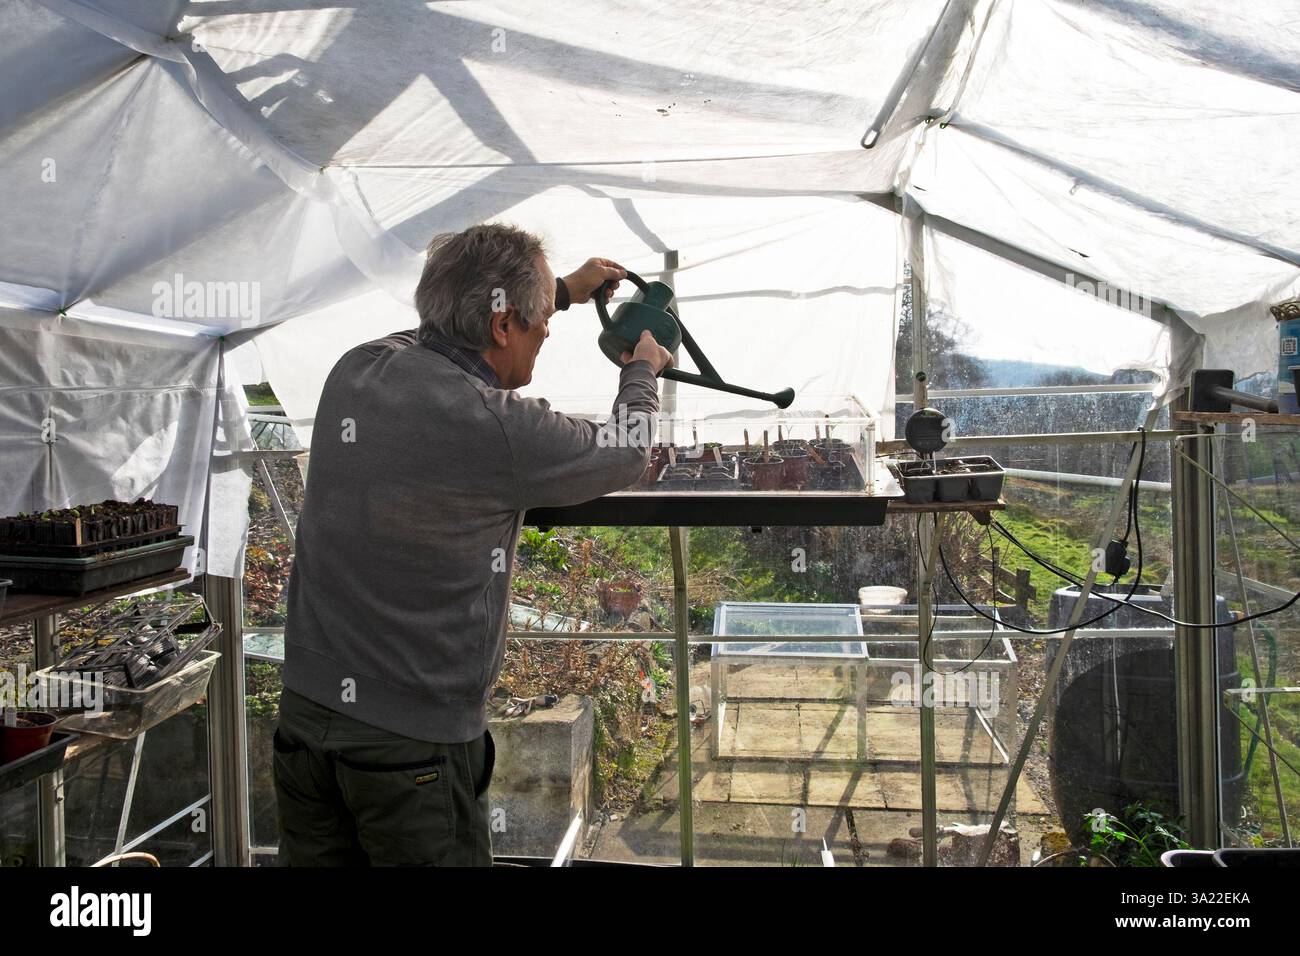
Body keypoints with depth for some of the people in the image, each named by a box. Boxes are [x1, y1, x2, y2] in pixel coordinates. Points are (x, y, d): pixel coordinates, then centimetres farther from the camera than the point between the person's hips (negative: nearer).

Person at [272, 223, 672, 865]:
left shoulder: (356, 370, -1)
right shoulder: (497, 428, -21)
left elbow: (448, 334, 22)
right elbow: (625, 454, -3)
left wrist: (564, 289, 31)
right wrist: (643, 368, 18)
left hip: (306, 708, 7)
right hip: (414, 739, -6)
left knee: (318, 856, 20)